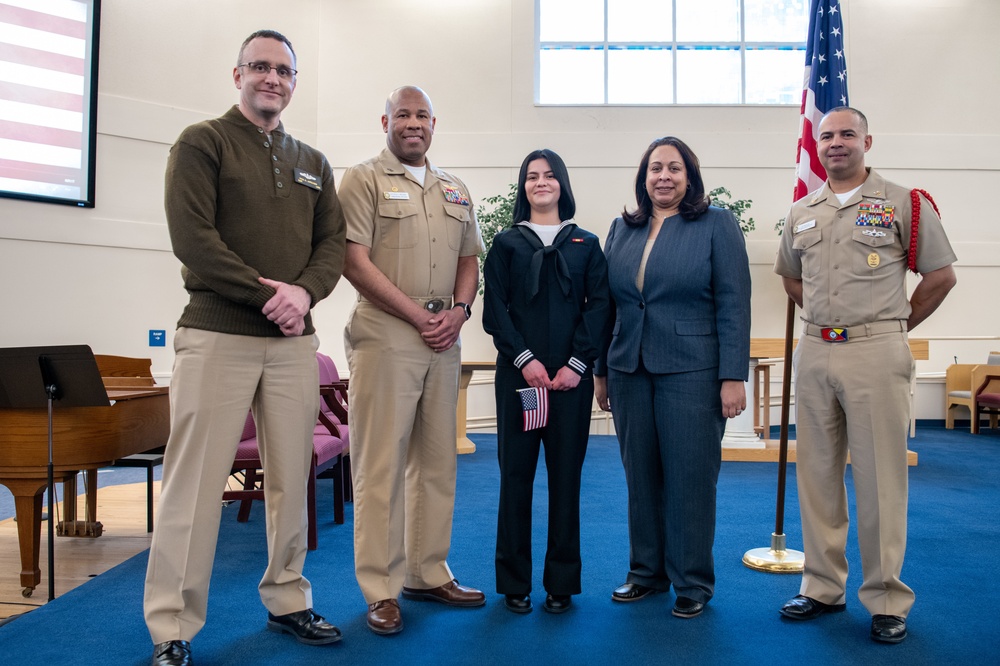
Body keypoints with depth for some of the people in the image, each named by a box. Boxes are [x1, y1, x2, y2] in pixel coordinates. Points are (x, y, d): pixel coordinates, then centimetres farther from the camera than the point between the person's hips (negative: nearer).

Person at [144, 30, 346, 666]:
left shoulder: (313, 163, 17)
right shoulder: (202, 143, 2)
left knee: (291, 479, 10)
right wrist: (267, 295, -14)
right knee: (196, 483, -2)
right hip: (218, 335, -4)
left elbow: (333, 242, 10)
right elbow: (192, 238, -10)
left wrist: (304, 292, -10)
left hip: (293, 341, 5)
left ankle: (288, 601, 25)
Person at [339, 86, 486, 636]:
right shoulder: (364, 179, 0)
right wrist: (419, 315, -11)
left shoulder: (455, 191, 18)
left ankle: (428, 574, 23)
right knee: (381, 463, -3)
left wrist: (458, 311, -1)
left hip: (444, 338, 6)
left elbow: (468, 260, 19)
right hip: (385, 336, -6)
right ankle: (381, 590, 7)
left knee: (437, 460, 11)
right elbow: (355, 261, -9)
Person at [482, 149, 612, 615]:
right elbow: (494, 310, 2)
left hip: (571, 375, 0)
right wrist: (525, 358, -10)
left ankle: (562, 582, 14)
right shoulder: (506, 244, 11)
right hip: (518, 373, 0)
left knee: (566, 474, 3)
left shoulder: (586, 244, 12)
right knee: (515, 472, 3)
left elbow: (599, 306, 3)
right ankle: (514, 581, 14)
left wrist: (577, 363, -9)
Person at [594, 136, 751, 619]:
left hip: (691, 373, -4)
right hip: (629, 372, 4)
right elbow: (607, 304, 13)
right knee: (640, 475, 11)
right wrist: (601, 371, 11)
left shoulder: (716, 225, 0)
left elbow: (733, 304, -6)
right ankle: (646, 571, 26)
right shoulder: (622, 230, 12)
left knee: (690, 476, 2)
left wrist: (733, 376, -12)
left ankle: (692, 582, 17)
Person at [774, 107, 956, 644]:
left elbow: (941, 275, 1)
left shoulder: (903, 204, -1)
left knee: (879, 476, -1)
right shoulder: (801, 212, 12)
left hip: (876, 354, -4)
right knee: (816, 473, 9)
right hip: (813, 353, 5)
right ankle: (822, 587, 22)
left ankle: (886, 599, 12)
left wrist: (896, 324, 3)